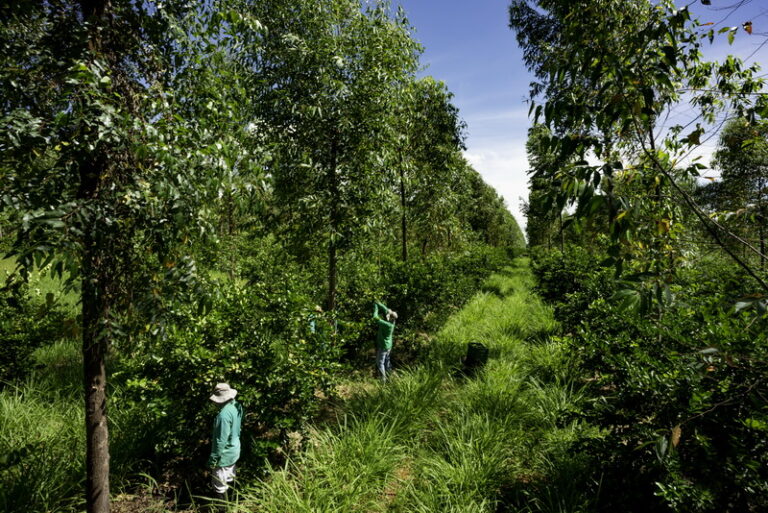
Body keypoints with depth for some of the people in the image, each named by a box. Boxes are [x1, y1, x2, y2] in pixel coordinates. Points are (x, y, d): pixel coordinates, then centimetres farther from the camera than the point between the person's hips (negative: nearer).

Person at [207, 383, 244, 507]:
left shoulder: (224, 414, -32)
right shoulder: (236, 406, -6)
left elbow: (221, 440, -26)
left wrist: (213, 458, -17)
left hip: (224, 454, -9)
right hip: (234, 450, 9)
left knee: (219, 486, 9)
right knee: (229, 480, 26)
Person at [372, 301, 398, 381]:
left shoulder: (387, 325, -31)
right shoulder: (392, 322, -9)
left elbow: (375, 318, -28)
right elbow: (386, 310, 3)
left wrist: (376, 308, -15)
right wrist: (378, 303, 1)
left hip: (383, 346, -9)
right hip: (388, 345, 9)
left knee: (380, 363, 4)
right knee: (387, 361, 23)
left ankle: (383, 379, 10)